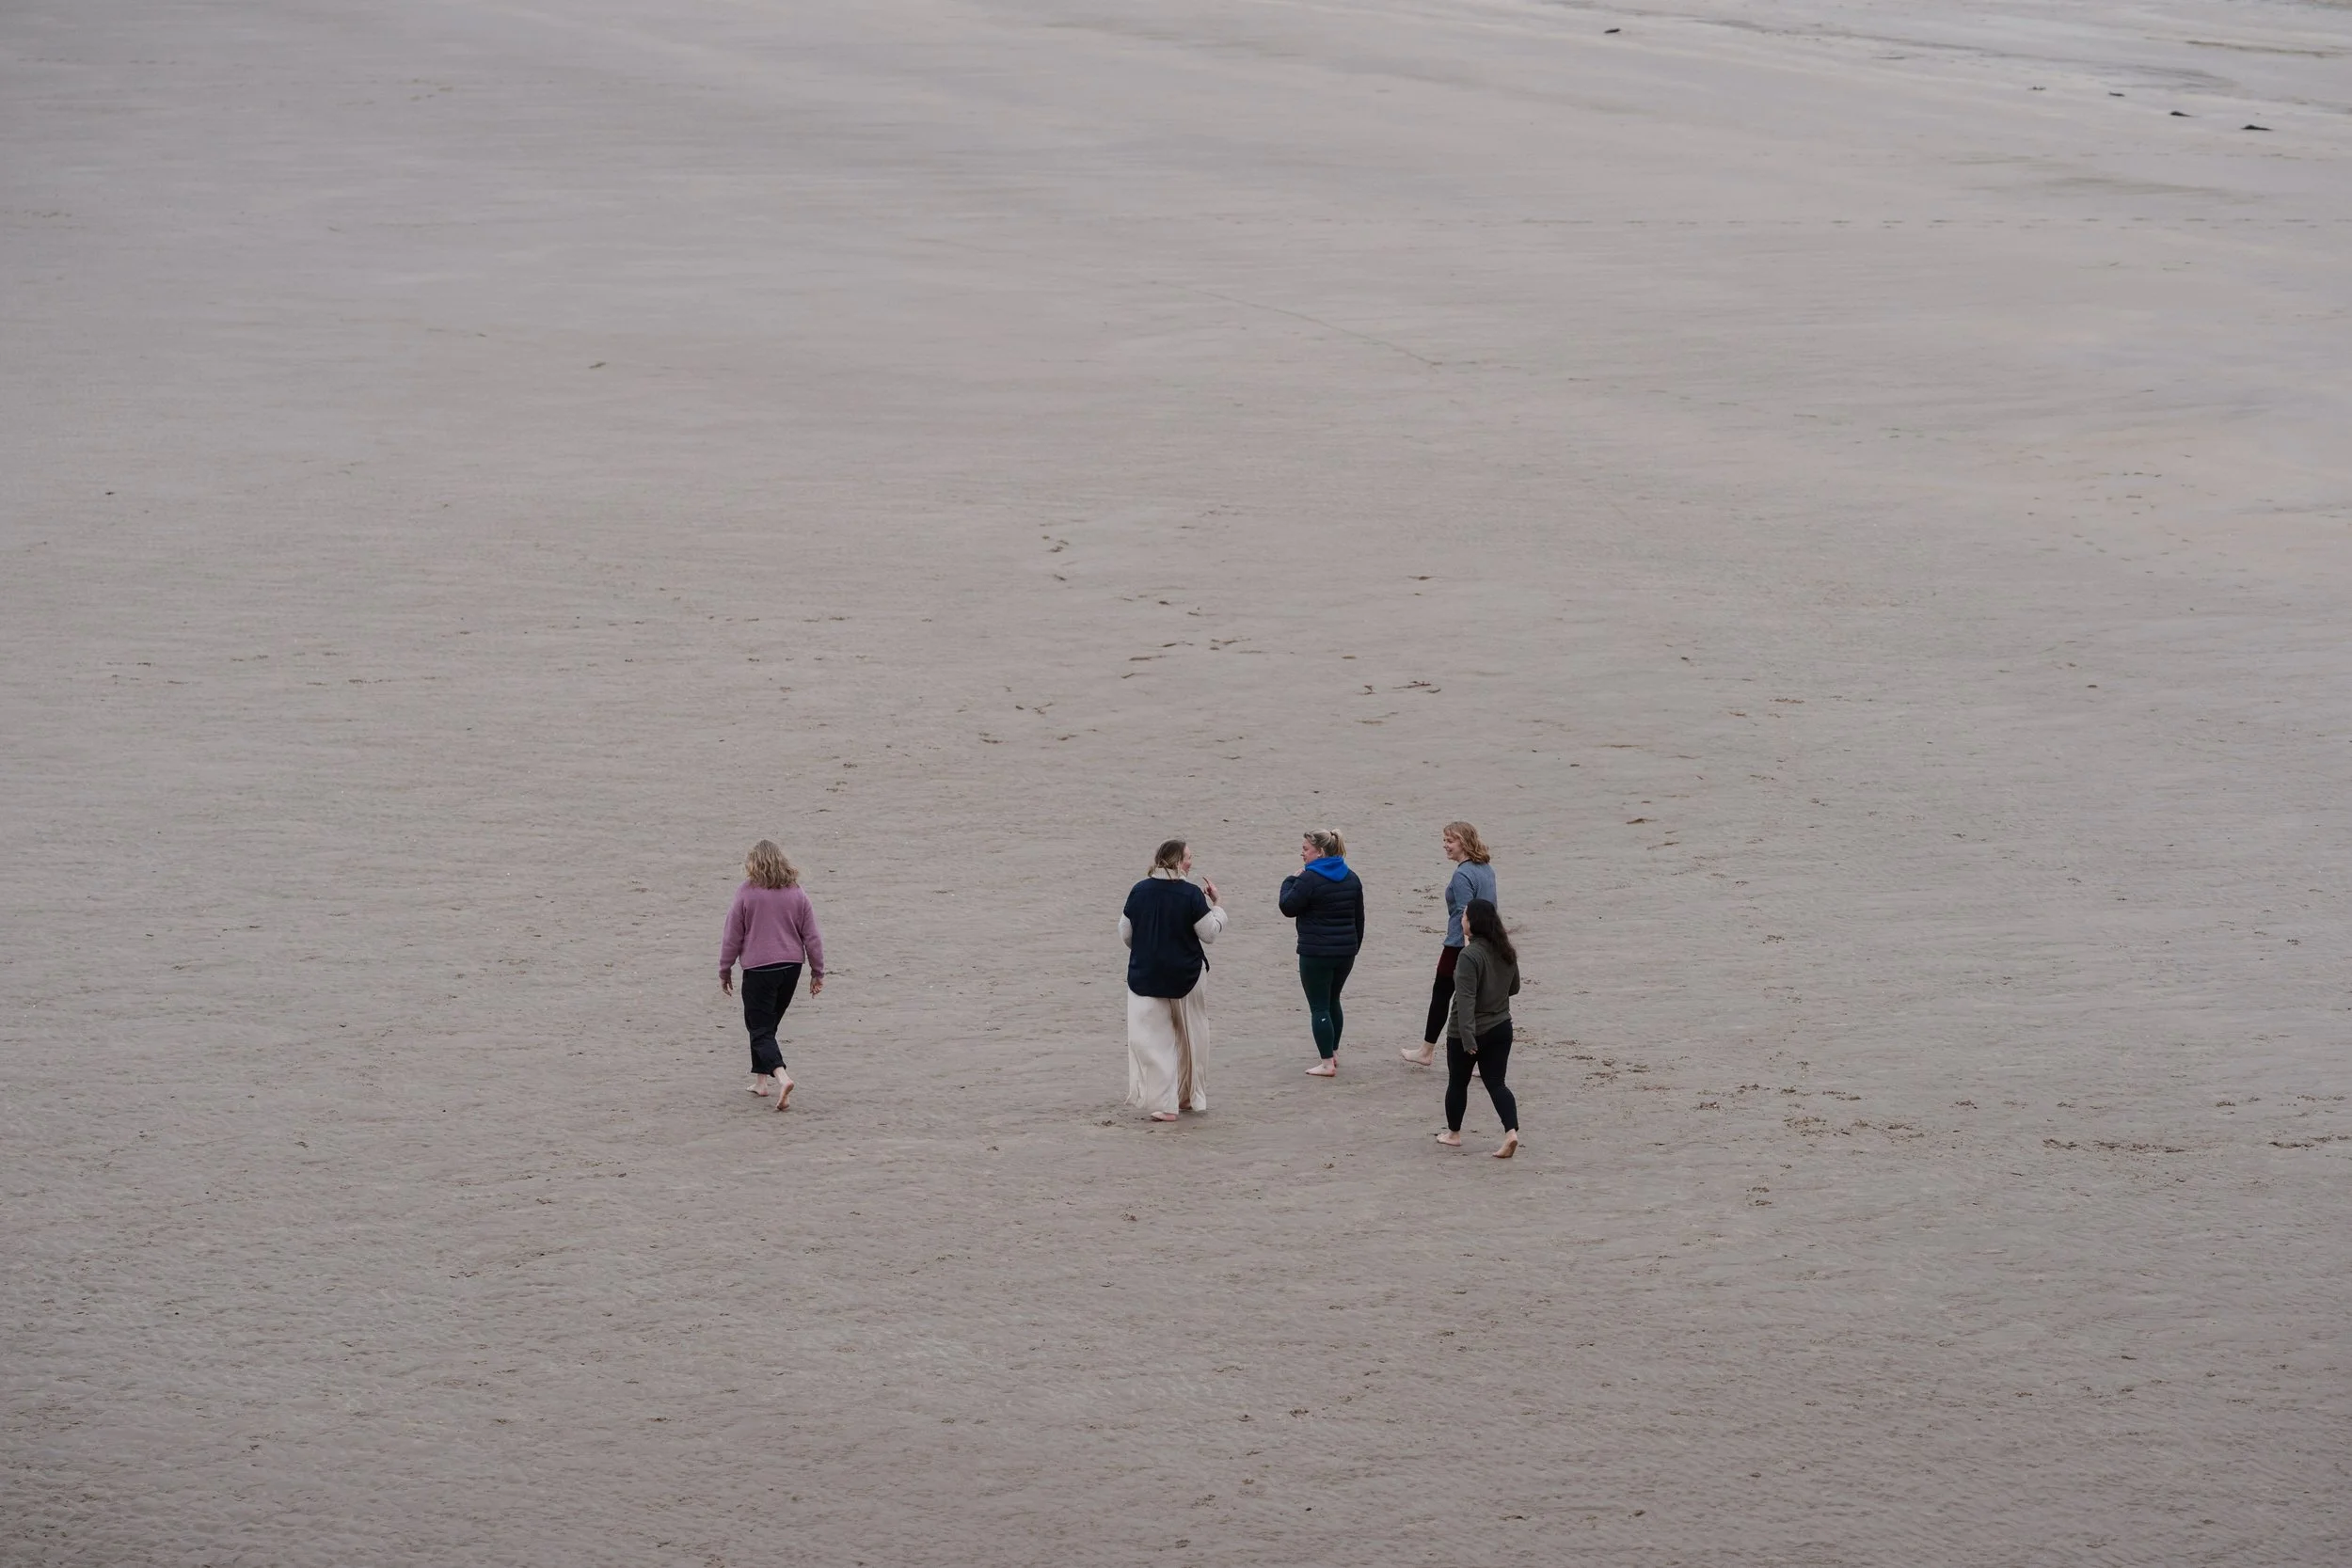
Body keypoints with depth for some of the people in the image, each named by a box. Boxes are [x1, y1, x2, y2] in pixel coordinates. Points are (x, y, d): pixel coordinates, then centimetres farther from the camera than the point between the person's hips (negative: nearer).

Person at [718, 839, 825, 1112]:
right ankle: (760, 1079, 28)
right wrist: (817, 972, 13)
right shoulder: (796, 893, 2)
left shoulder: (747, 893, -9)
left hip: (758, 969, -5)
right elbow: (811, 936, 5)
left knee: (761, 1030, -2)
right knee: (767, 1025, 21)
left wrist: (725, 971, 7)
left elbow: (732, 937, -4)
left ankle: (781, 1077, -23)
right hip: (791, 967, 5)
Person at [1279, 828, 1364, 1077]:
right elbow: (1359, 918, 14)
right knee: (1332, 1001, 23)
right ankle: (1333, 1052, 32)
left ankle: (1327, 1063, -4)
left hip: (1316, 953, -7)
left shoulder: (1309, 879, -16)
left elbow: (1288, 907, -10)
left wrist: (1289, 882, 5)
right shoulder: (1351, 878, 8)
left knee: (1319, 1006, -2)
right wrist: (1354, 947, 23)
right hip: (1345, 951, 7)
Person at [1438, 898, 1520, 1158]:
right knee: (1496, 1083, 6)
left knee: (1457, 1083, 13)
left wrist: (1467, 1036, -32)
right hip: (1501, 1028, 6)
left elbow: (1466, 999, -28)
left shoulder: (1469, 956, -22)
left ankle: (1453, 1133, 28)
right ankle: (1511, 1131, -13)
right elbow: (1514, 988, 15)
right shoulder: (1506, 953, 1)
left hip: (1468, 1032, -6)